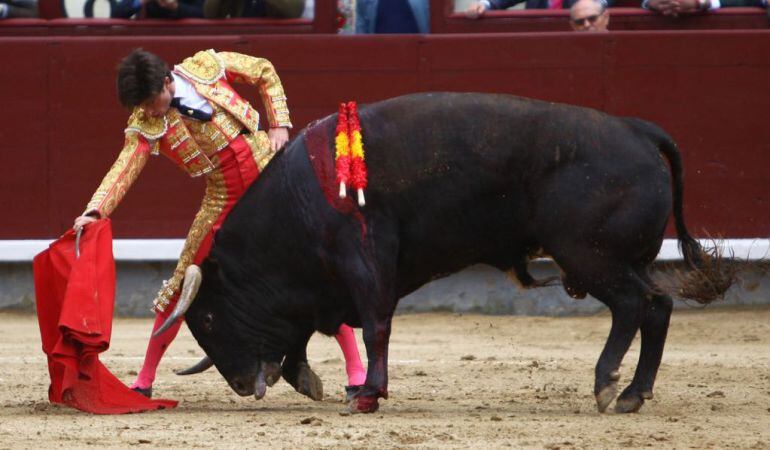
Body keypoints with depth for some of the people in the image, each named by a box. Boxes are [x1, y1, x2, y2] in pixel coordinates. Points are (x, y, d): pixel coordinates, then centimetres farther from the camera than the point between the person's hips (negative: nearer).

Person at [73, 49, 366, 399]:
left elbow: (265, 72, 5)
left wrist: (279, 125, -4)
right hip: (224, 198, 1)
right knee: (184, 284, 0)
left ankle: (356, 370, 5)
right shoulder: (145, 125, -9)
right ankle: (145, 379, 12)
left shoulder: (205, 67, -9)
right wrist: (95, 211, -37)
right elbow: (124, 169, -21)